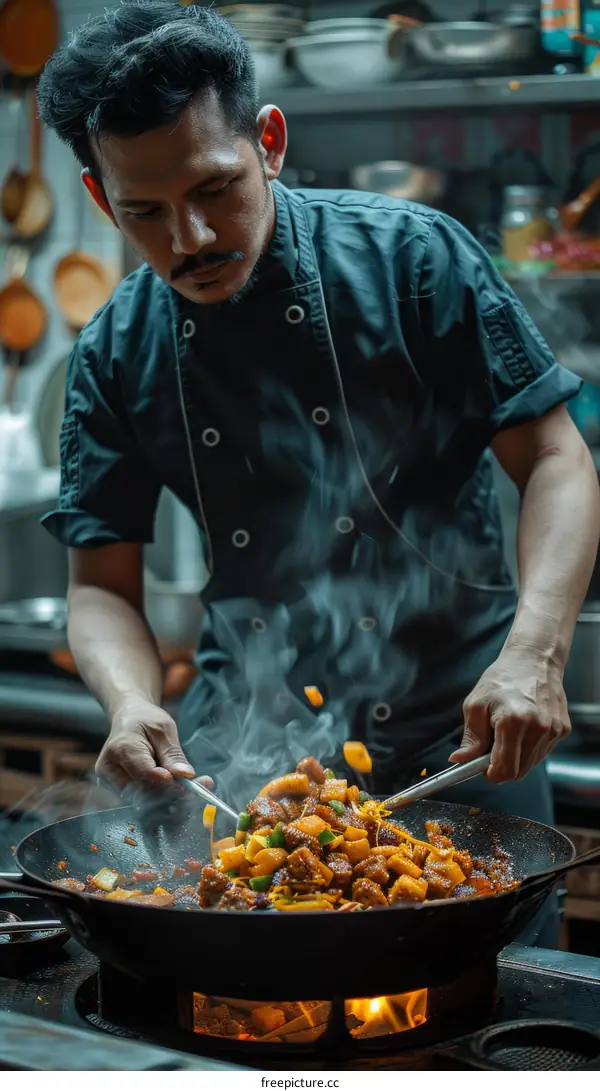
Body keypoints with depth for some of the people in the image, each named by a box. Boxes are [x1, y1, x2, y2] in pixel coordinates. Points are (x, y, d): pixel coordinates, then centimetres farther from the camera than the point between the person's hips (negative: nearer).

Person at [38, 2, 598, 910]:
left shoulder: (413, 258, -10)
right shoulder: (114, 360, 0)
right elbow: (103, 587, 3)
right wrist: (132, 702, -19)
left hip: (458, 734, -2)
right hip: (246, 748, 3)